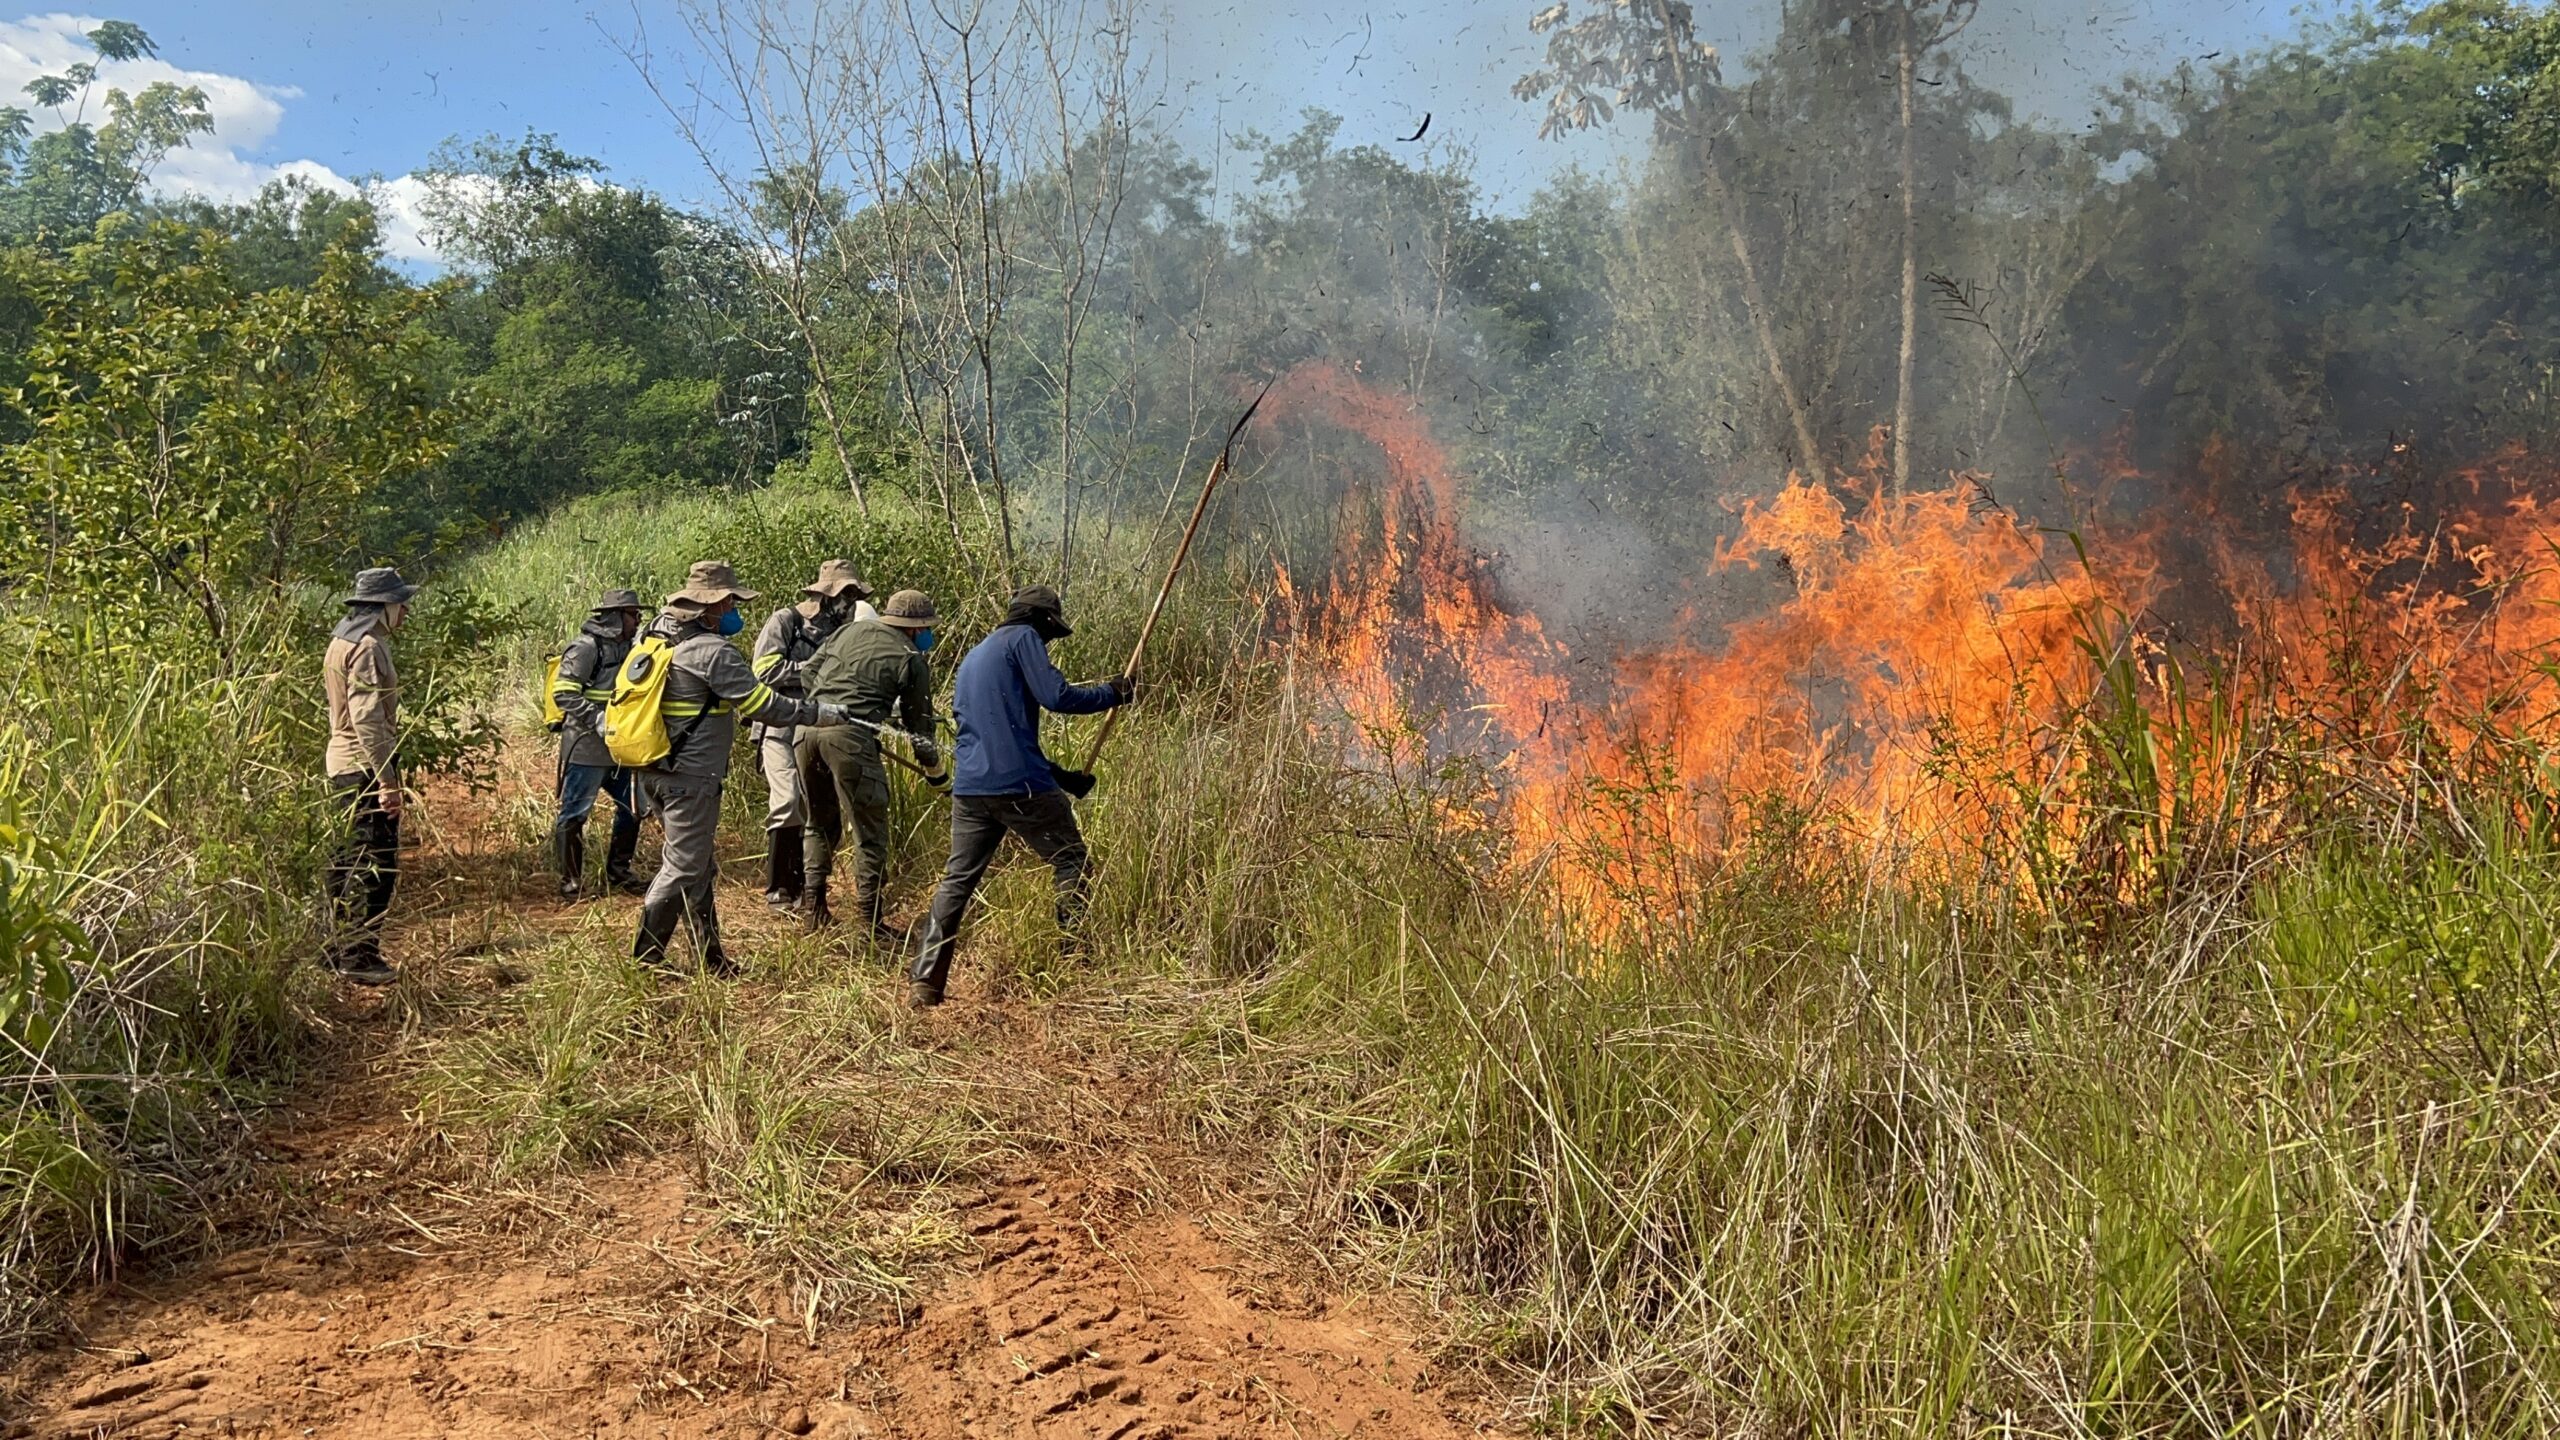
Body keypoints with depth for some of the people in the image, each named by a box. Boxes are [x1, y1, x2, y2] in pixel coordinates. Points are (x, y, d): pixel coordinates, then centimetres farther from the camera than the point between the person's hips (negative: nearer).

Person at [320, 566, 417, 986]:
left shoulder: (343, 641, 17)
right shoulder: (368, 647, -16)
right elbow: (367, 720, -22)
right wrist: (387, 781, -23)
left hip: (342, 766, 11)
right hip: (366, 766, -11)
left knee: (349, 860, 17)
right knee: (375, 865, -7)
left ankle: (337, 947, 25)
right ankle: (359, 956, -4)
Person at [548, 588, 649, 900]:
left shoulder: (625, 647, 13)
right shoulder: (586, 648, -14)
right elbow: (563, 694, -20)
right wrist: (598, 720, -27)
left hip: (618, 749, 9)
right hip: (586, 749, -9)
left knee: (633, 807, 13)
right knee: (574, 815, 1)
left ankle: (618, 873, 27)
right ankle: (571, 883, 11)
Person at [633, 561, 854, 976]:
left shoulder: (657, 631, 9)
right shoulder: (713, 651, -17)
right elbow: (764, 705, -17)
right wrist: (824, 714, -9)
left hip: (654, 770, 9)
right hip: (691, 775, -9)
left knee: (697, 865, 16)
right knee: (683, 867, -1)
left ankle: (710, 957, 24)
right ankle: (645, 958, 3)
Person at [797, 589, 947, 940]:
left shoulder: (850, 630, 20)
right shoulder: (911, 660, 6)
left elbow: (808, 671, 20)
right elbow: (919, 723, 11)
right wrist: (936, 772, 24)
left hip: (808, 728, 6)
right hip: (851, 738, -6)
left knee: (820, 823, 21)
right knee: (869, 832, 2)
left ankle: (812, 907, 22)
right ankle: (870, 920, 2)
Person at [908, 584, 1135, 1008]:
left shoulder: (972, 659, 28)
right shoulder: (1022, 638, 1)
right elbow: (1056, 696, -11)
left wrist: (1061, 775, 30)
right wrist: (1113, 692, 5)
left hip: (969, 788, 7)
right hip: (1020, 785, -7)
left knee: (957, 881, 9)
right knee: (1070, 862, 8)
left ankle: (923, 983, 3)